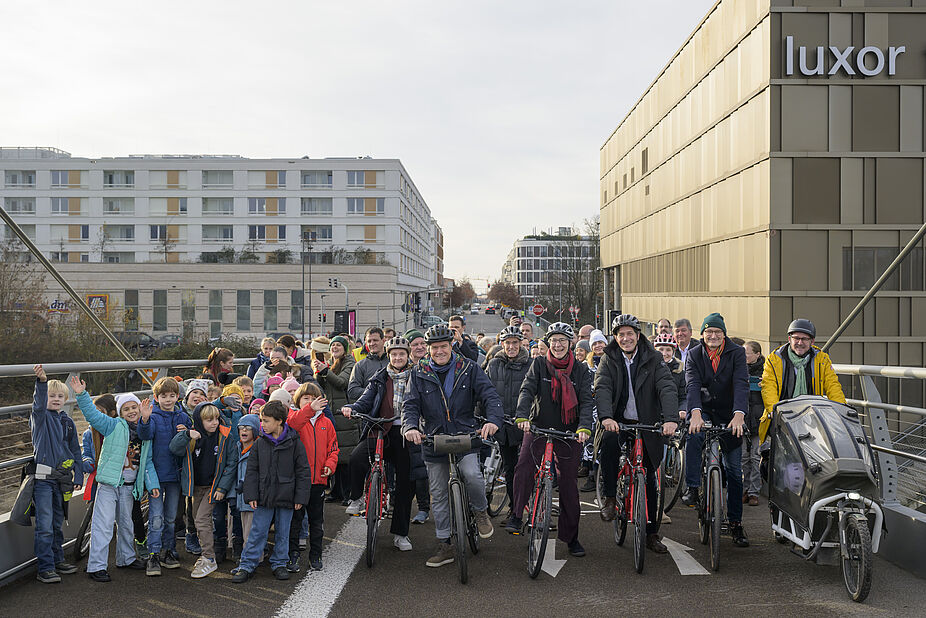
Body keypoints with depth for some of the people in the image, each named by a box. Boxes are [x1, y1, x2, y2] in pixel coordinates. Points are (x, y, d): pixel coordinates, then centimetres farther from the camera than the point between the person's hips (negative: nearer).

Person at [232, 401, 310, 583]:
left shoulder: (294, 443, -5)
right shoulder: (260, 443, 2)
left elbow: (303, 471, -2)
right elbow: (252, 471, 5)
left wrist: (300, 497, -5)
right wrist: (251, 495, -2)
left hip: (286, 498, -1)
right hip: (264, 497, 1)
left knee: (282, 533, 10)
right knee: (257, 532, 3)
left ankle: (279, 564, 24)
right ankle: (247, 566, 11)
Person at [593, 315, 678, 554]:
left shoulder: (653, 360, -1)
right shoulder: (609, 360, 1)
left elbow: (668, 388, -14)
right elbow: (602, 389, -15)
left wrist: (670, 418, -31)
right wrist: (606, 417, -34)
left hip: (646, 424, 1)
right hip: (617, 422, -1)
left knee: (649, 479, 5)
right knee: (609, 442, -34)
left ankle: (652, 533, 18)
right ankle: (610, 499, -18)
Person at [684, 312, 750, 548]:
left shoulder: (736, 353, -7)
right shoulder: (694, 355, -4)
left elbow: (741, 384, -20)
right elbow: (692, 385, -18)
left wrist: (739, 415, -36)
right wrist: (696, 413, -36)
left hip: (729, 416, 0)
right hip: (703, 412, 0)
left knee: (734, 470, 2)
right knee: (693, 434, -34)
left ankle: (735, 523, 12)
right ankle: (693, 488, -22)